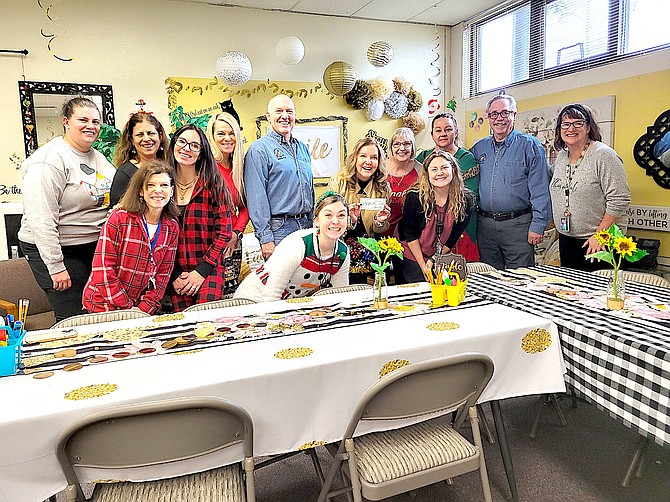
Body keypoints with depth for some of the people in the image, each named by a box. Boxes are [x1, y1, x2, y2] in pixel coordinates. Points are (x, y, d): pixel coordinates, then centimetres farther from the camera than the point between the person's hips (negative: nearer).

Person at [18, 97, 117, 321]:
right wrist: (56, 267, -21)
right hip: (58, 250, -7)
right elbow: (41, 219, -20)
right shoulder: (50, 160, -16)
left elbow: (112, 197, 21)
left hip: (95, 246, 8)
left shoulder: (98, 157, 10)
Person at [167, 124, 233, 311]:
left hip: (209, 270, -2)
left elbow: (224, 231, -3)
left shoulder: (212, 184, -1)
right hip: (175, 274, 2)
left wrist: (201, 270, -9)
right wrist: (174, 275, -4)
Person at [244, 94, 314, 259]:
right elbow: (256, 198, -13)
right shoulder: (259, 150, -7)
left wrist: (313, 224, 16)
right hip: (279, 229, -6)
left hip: (306, 227, 7)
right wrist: (265, 238, -17)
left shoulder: (302, 148, 16)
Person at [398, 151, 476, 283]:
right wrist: (423, 266, -11)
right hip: (413, 257, -2)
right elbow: (410, 234, -13)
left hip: (444, 257, 3)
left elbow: (454, 238, -5)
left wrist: (432, 261, -7)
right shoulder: (415, 197, -20)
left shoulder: (466, 200, -12)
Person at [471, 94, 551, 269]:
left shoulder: (529, 145, -2)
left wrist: (538, 225, -11)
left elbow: (540, 190, -6)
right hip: (485, 225, 4)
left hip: (518, 224, -4)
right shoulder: (479, 148, 11)